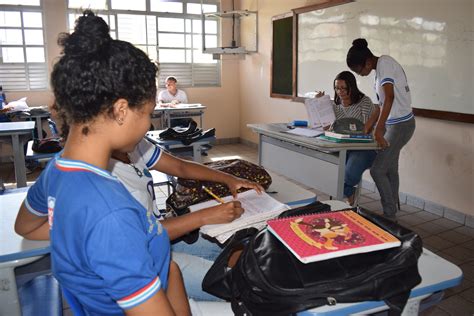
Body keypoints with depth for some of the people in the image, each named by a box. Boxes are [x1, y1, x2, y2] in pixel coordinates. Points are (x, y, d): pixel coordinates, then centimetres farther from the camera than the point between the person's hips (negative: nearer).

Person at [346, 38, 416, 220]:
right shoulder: (380, 68, 11)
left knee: (377, 170, -7)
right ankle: (391, 214, 24)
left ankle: (389, 215, 6)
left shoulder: (384, 63, -16)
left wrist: (378, 130, -33)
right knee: (390, 169, 13)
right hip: (393, 123, 9)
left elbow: (389, 97, -28)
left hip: (400, 125, -9)